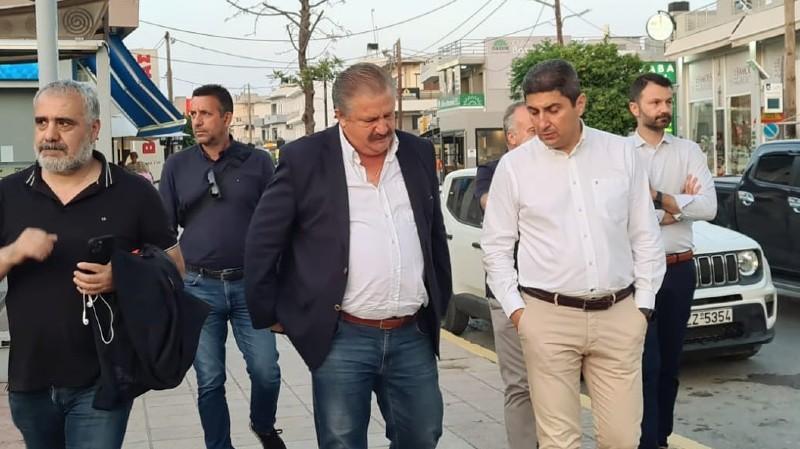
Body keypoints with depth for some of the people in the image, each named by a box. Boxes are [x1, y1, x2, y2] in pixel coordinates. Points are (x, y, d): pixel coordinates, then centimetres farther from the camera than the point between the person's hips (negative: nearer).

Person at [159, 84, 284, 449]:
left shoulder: (258, 162, 1)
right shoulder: (177, 166, 4)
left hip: (250, 284, 0)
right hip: (199, 287, 1)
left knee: (266, 371, 1)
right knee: (209, 380, 7)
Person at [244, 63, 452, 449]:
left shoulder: (419, 153, 7)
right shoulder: (305, 158, -7)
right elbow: (262, 243, -2)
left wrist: (440, 305, 19)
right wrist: (269, 314, 1)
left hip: (413, 335, 4)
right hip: (342, 339, -4)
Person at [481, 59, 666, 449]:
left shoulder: (621, 153, 3)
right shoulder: (514, 165, 0)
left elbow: (645, 236, 8)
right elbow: (496, 246, 6)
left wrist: (643, 304, 5)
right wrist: (515, 308, -1)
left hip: (618, 316, 2)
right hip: (548, 317, -1)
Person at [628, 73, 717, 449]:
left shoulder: (688, 151, 6)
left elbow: (709, 207, -8)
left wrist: (658, 198, -12)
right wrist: (679, 205, -11)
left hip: (679, 270, 4)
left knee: (669, 363, 14)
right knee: (645, 364, -3)